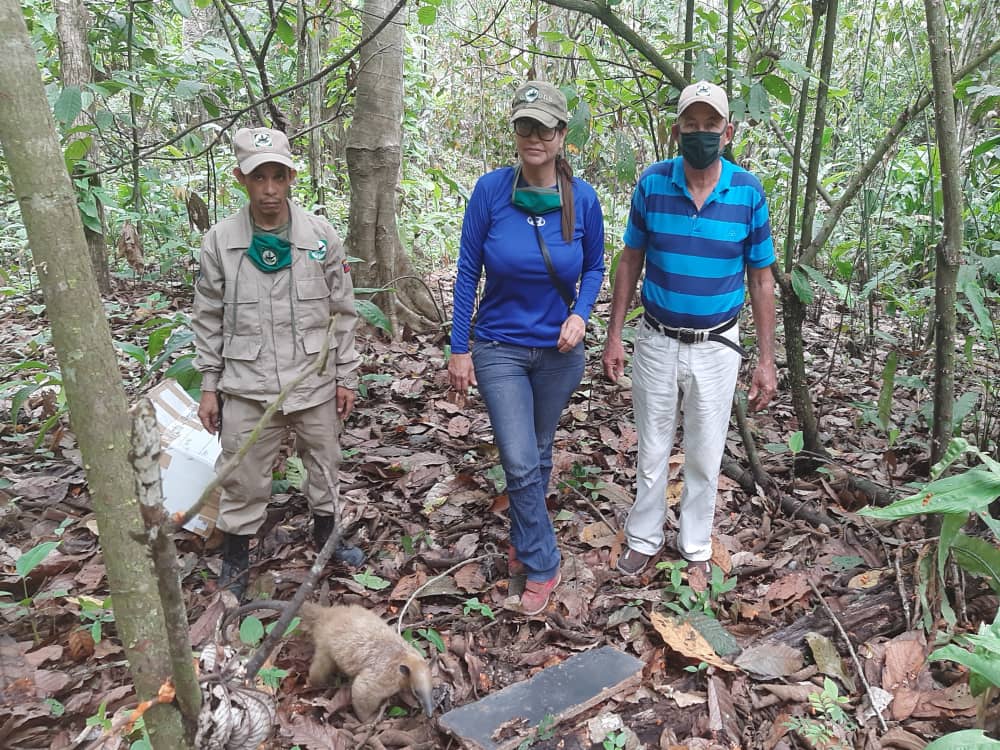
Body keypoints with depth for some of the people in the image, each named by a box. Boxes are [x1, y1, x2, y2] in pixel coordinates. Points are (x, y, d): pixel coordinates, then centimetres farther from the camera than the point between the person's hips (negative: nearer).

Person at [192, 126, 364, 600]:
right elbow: (208, 320, 3)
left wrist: (346, 376, 3)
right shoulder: (219, 241, -4)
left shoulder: (321, 237, -4)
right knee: (243, 480, 9)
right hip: (247, 388, -1)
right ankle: (235, 562, 31)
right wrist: (209, 387, 3)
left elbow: (343, 312, 2)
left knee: (324, 467, 17)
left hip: (314, 381, 1)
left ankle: (326, 536, 42)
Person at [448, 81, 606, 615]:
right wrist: (459, 348, -6)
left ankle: (523, 540, 41)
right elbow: (468, 271, -7)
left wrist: (580, 315, -14)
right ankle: (542, 567, 13)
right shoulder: (491, 190, -13)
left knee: (538, 455, 17)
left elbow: (594, 267, 6)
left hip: (558, 349, 2)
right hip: (500, 347, -2)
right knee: (520, 462, -7)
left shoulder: (582, 198, -9)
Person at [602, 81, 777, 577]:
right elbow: (630, 261, 2)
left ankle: (696, 547, 32)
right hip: (657, 343, 1)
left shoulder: (748, 193, -8)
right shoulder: (652, 183, -6)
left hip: (716, 347, 0)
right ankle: (643, 539, 32)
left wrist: (766, 360, -2)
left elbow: (760, 279, -2)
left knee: (705, 456, 13)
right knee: (652, 450, 14)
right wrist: (614, 336, -1)